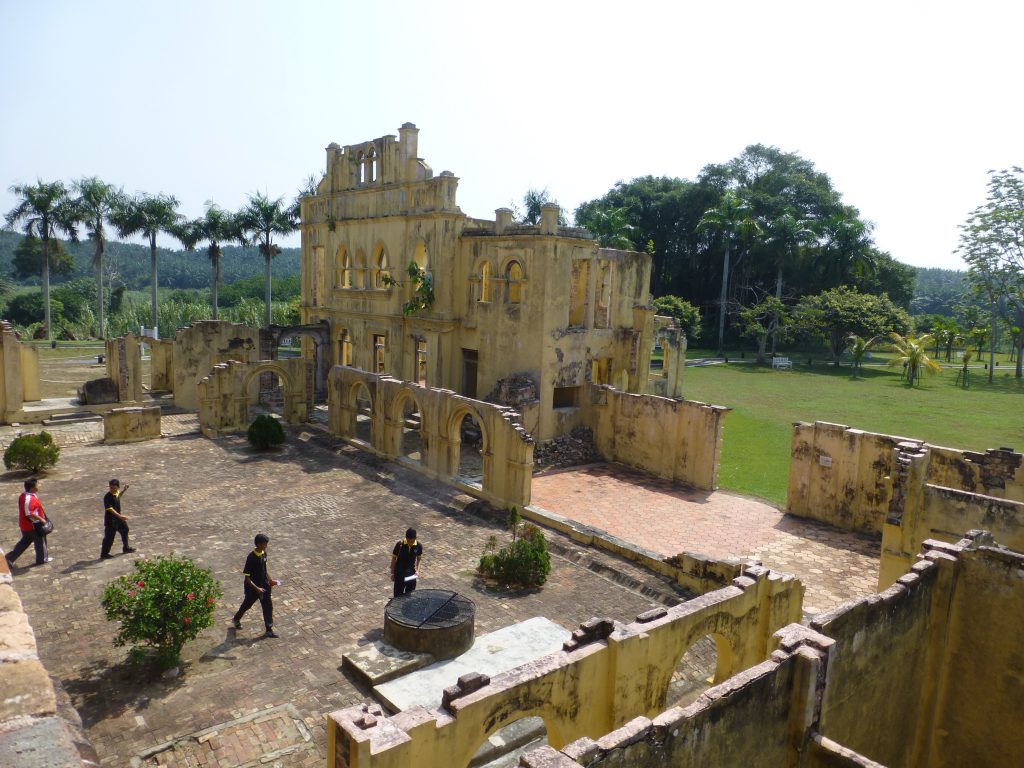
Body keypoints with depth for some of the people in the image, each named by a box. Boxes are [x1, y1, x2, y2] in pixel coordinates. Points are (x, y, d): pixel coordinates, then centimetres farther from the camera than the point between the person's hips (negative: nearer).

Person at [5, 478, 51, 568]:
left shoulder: (23, 496, 4)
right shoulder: (30, 499, -28)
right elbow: (29, 514, -31)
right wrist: (41, 519, -22)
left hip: (24, 525, 9)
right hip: (33, 526, -9)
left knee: (25, 542, 21)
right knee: (40, 541, 11)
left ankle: (9, 558, 18)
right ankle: (43, 558, 26)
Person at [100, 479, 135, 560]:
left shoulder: (117, 492, -2)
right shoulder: (107, 497, -26)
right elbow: (110, 509, -33)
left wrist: (124, 490, 15)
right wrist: (120, 516, -41)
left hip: (118, 518, 9)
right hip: (110, 520, -9)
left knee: (125, 530, 21)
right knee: (109, 537, 1)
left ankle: (126, 548, 39)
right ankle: (104, 554, 16)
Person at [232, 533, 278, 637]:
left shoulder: (264, 554, -5)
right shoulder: (251, 558, -27)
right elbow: (247, 577, -24)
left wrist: (270, 580, 9)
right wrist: (256, 589, -29)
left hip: (264, 585, 6)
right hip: (252, 587, -6)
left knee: (268, 606, 5)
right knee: (247, 605, 18)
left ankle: (269, 630, 15)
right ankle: (236, 619, 48)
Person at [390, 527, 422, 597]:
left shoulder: (419, 546, -14)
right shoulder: (400, 545, -20)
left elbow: (418, 559, 3)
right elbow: (394, 558, -7)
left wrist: (417, 570, -10)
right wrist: (392, 573, -3)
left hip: (411, 574, 2)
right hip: (399, 573, -2)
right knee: (398, 594, 9)